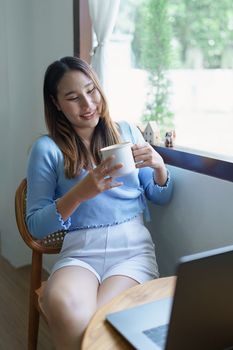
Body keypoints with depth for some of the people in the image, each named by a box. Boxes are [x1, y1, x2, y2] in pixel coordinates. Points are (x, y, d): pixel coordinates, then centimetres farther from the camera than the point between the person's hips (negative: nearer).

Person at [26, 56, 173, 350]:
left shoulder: (127, 132, 11)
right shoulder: (47, 148, 3)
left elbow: (161, 199, 14)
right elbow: (35, 226, 0)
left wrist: (159, 166, -8)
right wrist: (79, 193, -16)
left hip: (134, 249, 1)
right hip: (79, 253, 0)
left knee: (98, 319, -29)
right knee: (65, 307, -34)